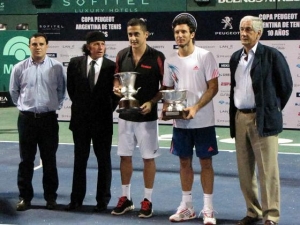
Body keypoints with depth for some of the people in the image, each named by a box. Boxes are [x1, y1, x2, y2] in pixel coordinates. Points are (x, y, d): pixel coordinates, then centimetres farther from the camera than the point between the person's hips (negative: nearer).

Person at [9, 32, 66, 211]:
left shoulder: (57, 67, -4)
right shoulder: (19, 68, -2)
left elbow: (62, 90, 9)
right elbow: (14, 91, 13)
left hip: (49, 118, -1)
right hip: (26, 118, 1)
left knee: (49, 160, 7)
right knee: (26, 160, 6)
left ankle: (51, 197, 16)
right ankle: (25, 197, 15)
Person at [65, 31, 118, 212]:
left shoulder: (112, 66, -7)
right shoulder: (75, 63, -1)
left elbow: (116, 93, 3)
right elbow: (71, 88, 11)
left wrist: (108, 110, 0)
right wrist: (79, 106, 12)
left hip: (102, 120, -2)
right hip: (80, 119, 2)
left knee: (104, 161, 6)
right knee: (79, 160, 9)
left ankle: (103, 200, 16)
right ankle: (77, 199, 17)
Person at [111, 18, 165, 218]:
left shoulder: (157, 57, -9)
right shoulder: (122, 56, 3)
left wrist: (152, 102, -18)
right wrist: (117, 88, -9)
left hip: (147, 116, -4)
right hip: (125, 115, 4)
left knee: (148, 158, 4)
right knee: (125, 156, 10)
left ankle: (147, 201, 15)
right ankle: (126, 198, 23)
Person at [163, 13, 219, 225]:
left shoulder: (205, 56, -7)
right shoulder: (170, 61, 6)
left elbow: (213, 88, -10)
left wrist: (195, 108, -22)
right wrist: (166, 108, -6)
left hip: (203, 120, -4)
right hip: (180, 121, 4)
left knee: (206, 162, 2)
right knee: (185, 161, 11)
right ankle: (187, 206, 22)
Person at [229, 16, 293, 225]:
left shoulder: (272, 55, -7)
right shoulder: (235, 57, 12)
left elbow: (286, 85, -2)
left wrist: (273, 110, 4)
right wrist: (234, 116, 14)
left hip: (263, 119, -6)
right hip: (240, 119, 6)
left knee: (267, 170, -4)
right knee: (245, 171, 11)